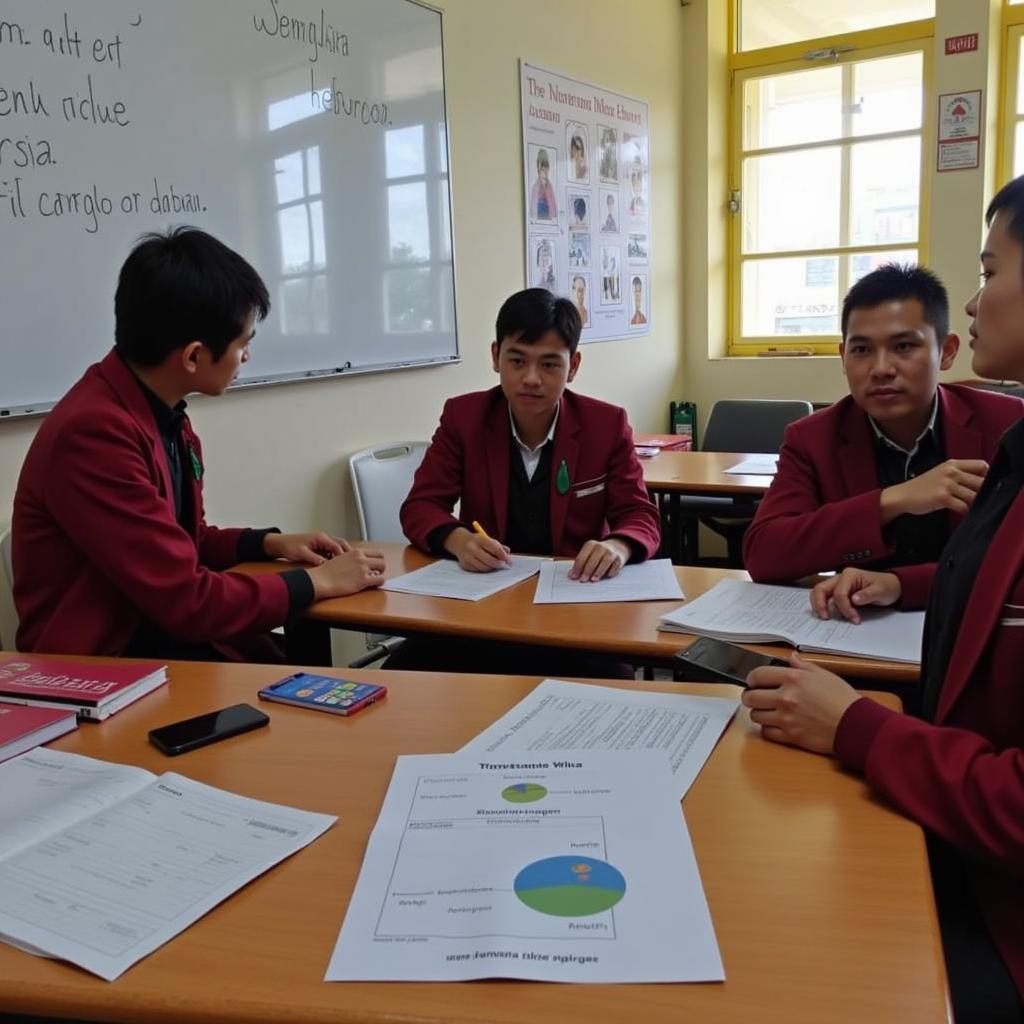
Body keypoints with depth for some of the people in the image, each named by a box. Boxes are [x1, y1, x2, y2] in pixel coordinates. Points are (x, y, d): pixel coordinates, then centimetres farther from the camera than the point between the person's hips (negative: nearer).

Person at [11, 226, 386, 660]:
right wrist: (318, 582, -13)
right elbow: (187, 601, -22)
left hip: (169, 633, 8)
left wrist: (270, 543, 6)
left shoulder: (164, 415, 5)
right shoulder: (93, 433, -23)